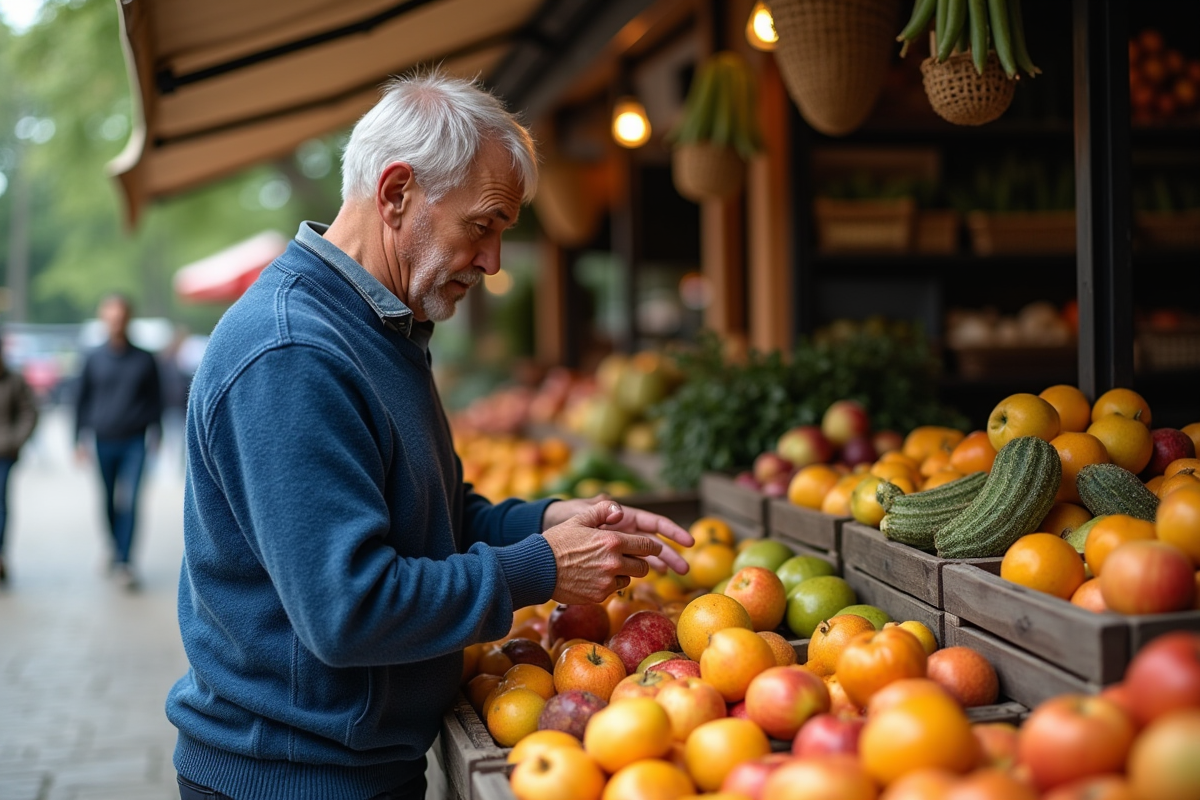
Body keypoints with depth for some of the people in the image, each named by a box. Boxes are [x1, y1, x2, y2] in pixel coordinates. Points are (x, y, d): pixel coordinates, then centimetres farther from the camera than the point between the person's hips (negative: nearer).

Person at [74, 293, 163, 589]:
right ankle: (115, 547, 32)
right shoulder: (94, 359, 4)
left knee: (129, 502, -10)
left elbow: (155, 399, 10)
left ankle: (123, 562, -6)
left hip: (134, 443, -1)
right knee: (109, 503, 9)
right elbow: (82, 400, 10)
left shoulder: (144, 360, 4)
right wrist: (79, 440, 6)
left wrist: (154, 434, 3)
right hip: (104, 442, 1)